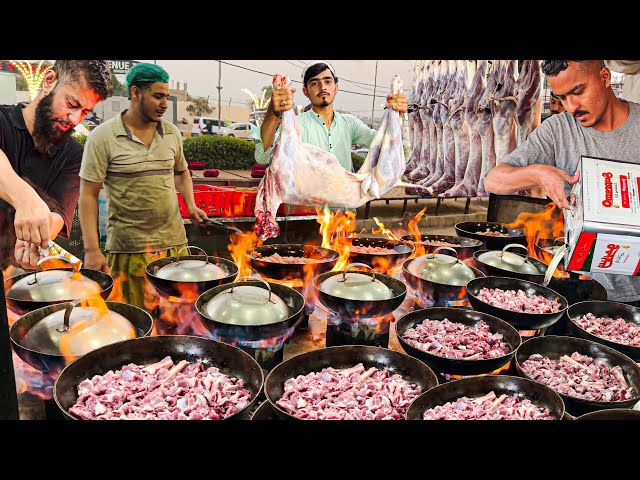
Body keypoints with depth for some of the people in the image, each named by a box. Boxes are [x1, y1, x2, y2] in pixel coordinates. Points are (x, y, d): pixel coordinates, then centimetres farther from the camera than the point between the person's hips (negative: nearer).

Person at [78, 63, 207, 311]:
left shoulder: (172, 132, 8)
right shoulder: (102, 137, -6)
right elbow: (88, 195, -5)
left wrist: (191, 205, 6)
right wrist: (91, 250, -11)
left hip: (174, 242, 4)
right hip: (128, 248, -4)